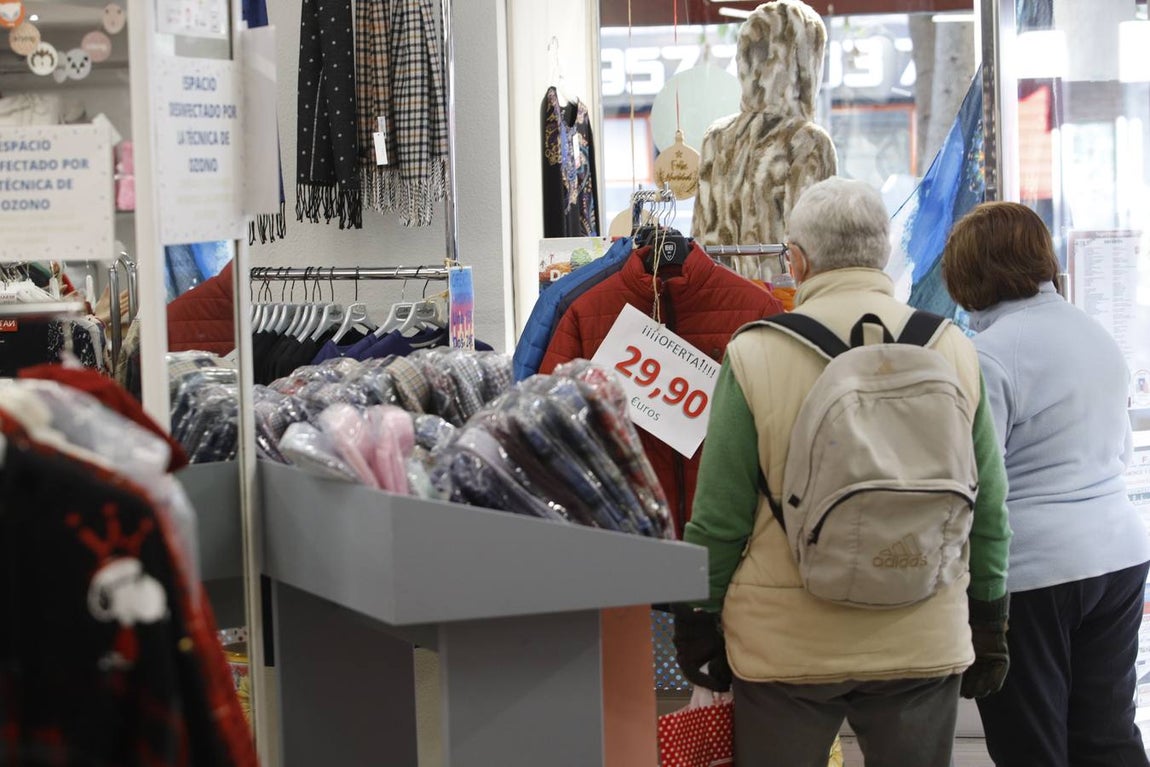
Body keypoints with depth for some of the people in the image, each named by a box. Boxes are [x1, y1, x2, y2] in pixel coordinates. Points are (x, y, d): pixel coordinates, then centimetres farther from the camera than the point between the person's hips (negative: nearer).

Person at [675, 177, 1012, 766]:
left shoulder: (755, 353, -8)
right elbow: (989, 509, 5)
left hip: (785, 648, -2)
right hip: (925, 643, 2)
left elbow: (719, 515, -5)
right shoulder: (953, 350, 0)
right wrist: (988, 626, 15)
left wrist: (697, 623, 8)